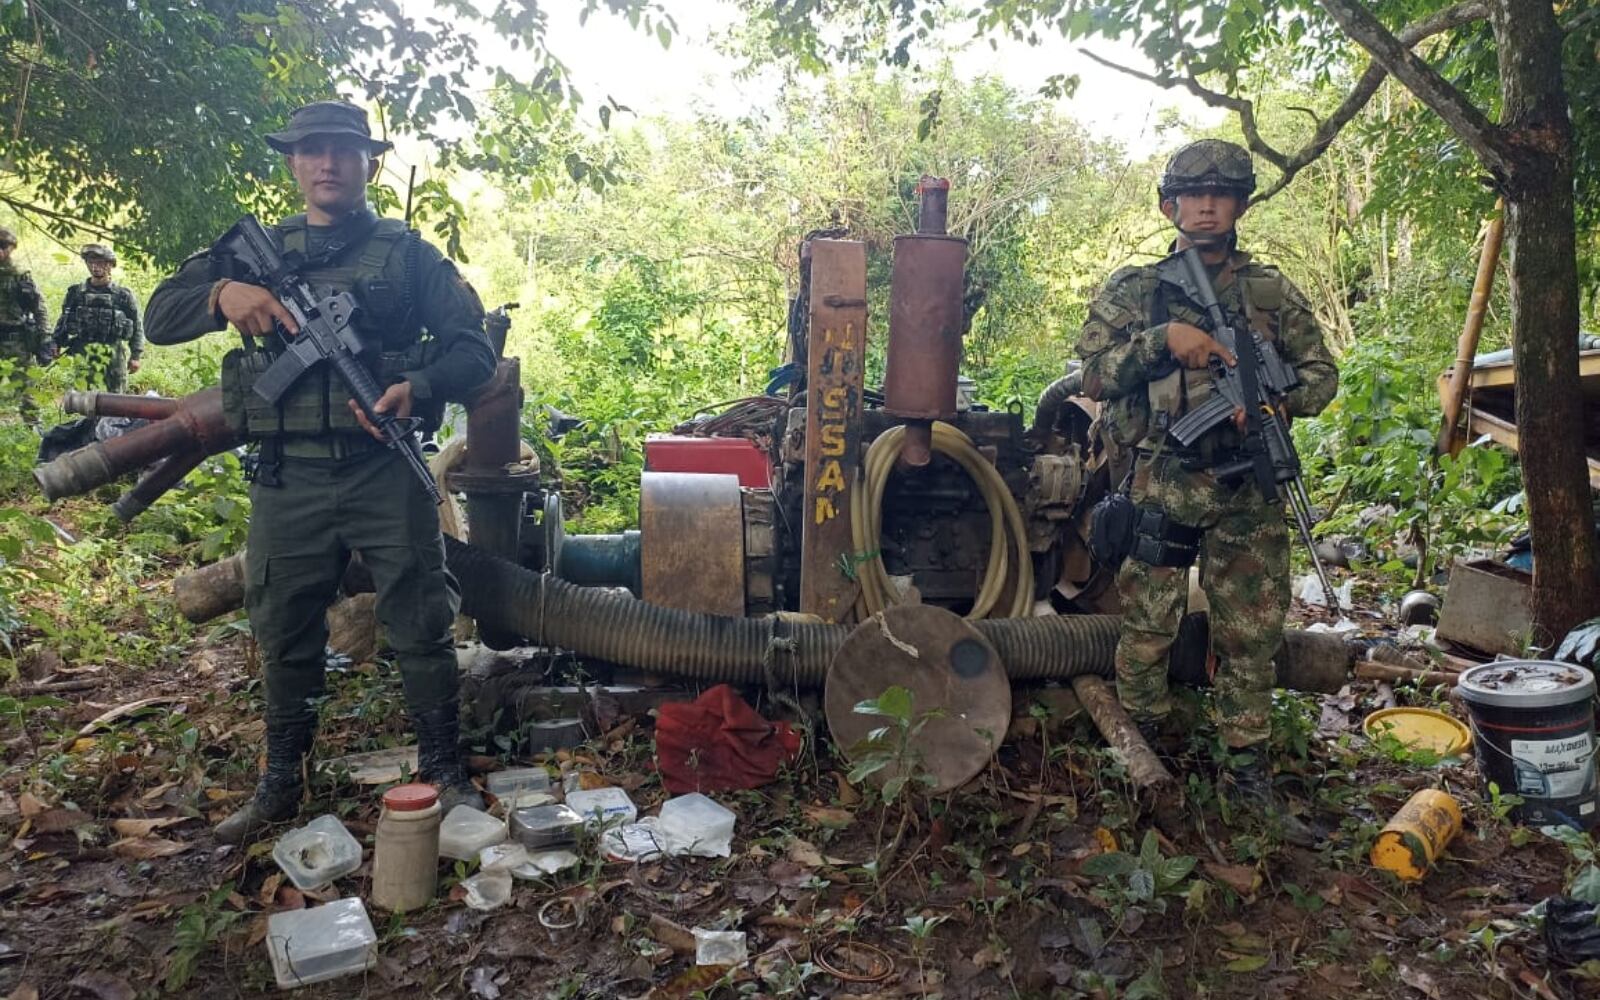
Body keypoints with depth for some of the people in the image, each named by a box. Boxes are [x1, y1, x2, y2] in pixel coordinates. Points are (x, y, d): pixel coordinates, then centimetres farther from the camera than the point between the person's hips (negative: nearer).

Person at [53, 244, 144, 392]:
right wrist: (55, 349, 7)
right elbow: (62, 324, 15)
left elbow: (137, 327, 5)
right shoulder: (75, 293, 10)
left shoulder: (123, 295, 4)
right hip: (81, 356, 2)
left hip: (114, 357, -2)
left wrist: (135, 356, -1)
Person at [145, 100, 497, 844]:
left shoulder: (407, 252, 5)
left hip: (386, 472, -2)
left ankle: (444, 770, 18)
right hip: (288, 479, 3)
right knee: (285, 636, 12)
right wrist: (220, 293, -13)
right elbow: (159, 317, 9)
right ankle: (280, 785, 27)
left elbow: (475, 347, 1)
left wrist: (420, 388, -19)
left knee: (421, 625, 2)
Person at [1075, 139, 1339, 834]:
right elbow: (1093, 374, -1)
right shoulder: (1132, 290, 7)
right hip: (1158, 486, -1)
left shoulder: (1273, 293, 11)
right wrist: (1162, 339, -16)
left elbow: (1322, 375, 11)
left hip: (1247, 493, 2)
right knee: (1147, 630, 3)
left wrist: (1273, 395, -10)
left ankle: (1250, 774, 18)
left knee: (1251, 637, 6)